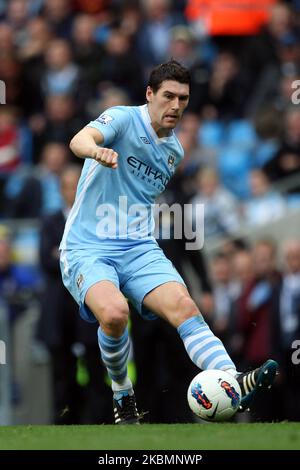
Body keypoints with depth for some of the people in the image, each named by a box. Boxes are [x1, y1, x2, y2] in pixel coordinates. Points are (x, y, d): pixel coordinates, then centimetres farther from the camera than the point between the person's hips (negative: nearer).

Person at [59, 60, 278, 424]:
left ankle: (235, 384, -42)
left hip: (139, 249, 5)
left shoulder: (174, 151, 14)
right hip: (87, 249, -5)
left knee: (182, 305, -22)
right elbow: (80, 140, -29)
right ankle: (122, 396, -6)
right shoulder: (124, 120, -7)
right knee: (114, 312, -33)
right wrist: (97, 150, -50)